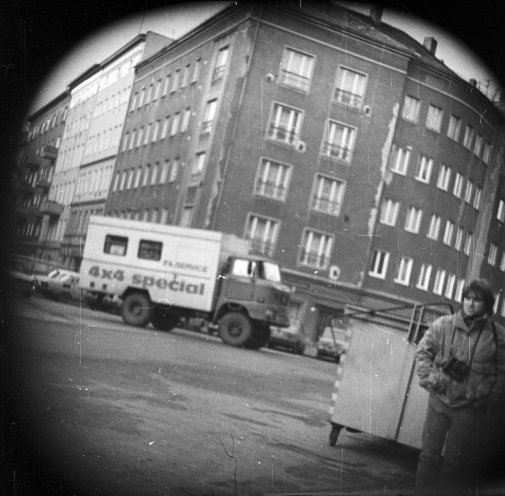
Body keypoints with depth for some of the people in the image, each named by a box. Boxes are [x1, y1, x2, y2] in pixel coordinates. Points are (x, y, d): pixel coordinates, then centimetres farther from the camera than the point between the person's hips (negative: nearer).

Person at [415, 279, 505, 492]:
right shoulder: (443, 325, -3)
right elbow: (423, 352, 6)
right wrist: (429, 379, -3)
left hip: (470, 408, -1)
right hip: (439, 400, 1)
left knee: (454, 461, 7)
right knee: (429, 455, 7)